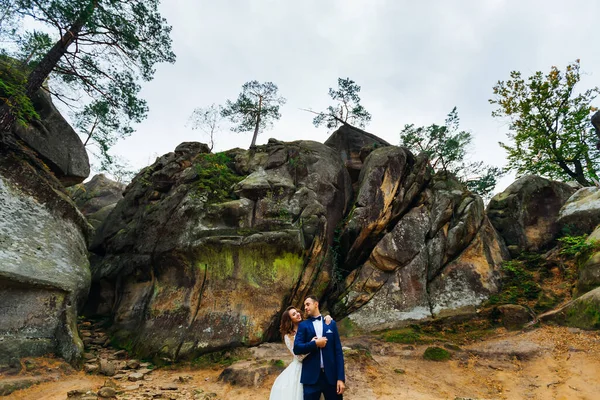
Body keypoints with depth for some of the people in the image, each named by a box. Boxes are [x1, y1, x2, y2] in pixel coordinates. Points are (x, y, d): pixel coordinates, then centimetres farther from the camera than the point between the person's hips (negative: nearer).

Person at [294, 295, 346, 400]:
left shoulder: (331, 323, 7)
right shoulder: (303, 325, 6)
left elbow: (338, 351, 3)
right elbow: (296, 348, -4)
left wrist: (341, 378, -3)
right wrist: (315, 343, -13)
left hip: (331, 375, 1)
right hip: (311, 376, 0)